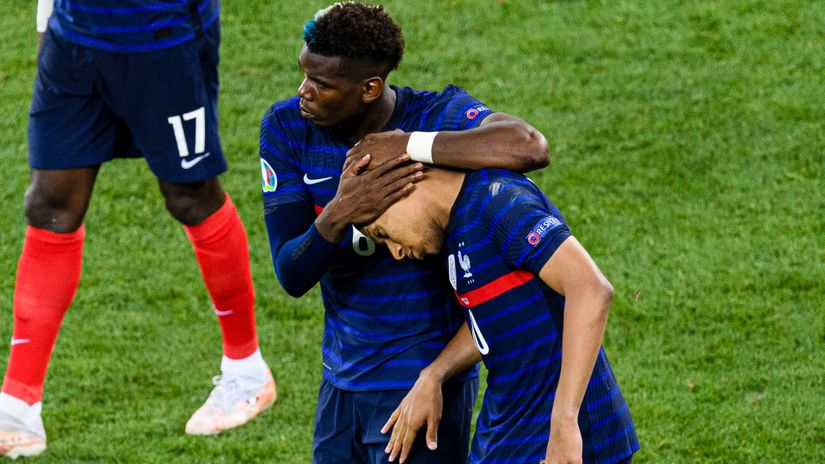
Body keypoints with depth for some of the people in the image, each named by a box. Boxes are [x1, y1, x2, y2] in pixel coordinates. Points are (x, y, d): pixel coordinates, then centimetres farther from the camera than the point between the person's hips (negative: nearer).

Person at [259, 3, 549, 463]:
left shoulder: (438, 118, -18)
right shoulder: (286, 128, -7)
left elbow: (530, 147, -41)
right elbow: (292, 276, -13)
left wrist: (402, 145, -33)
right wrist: (339, 215, -34)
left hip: (420, 381, -5)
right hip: (342, 381, 5)